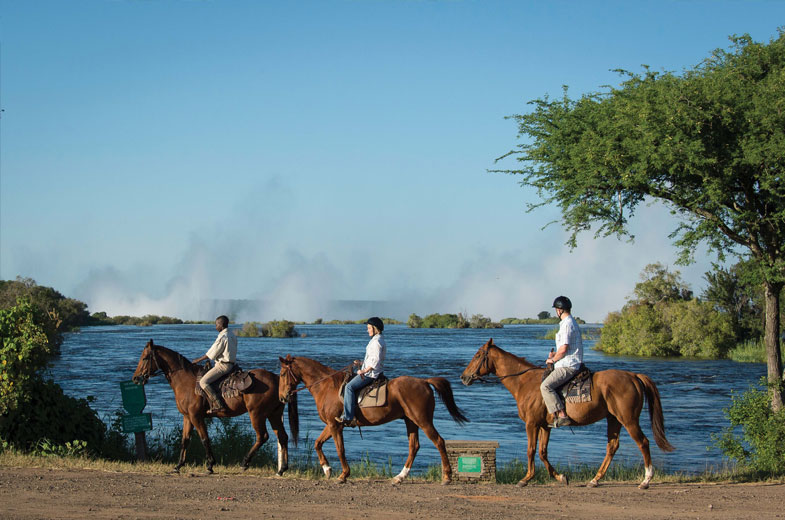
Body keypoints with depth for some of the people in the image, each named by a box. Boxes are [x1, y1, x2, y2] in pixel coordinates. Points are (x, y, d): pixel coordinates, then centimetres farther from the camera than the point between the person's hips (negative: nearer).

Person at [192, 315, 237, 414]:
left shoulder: (222, 337, -18)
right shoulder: (232, 336, 12)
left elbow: (211, 354, -13)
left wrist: (199, 360, 0)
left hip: (222, 365, -10)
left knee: (203, 382, -16)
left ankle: (219, 405, -22)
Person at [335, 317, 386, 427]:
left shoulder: (377, 342, -16)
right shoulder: (378, 340, 18)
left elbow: (375, 361, -24)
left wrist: (364, 371, -22)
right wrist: (361, 363, 17)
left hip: (371, 373, -11)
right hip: (371, 372, 11)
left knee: (349, 387, -20)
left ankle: (348, 417, -25)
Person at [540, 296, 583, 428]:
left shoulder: (567, 324, -15)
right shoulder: (572, 323, 18)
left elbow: (564, 348, -21)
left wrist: (553, 359, -5)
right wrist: (555, 355, 15)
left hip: (568, 366, -11)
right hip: (570, 365, 11)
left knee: (545, 386, -22)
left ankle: (562, 416, -29)